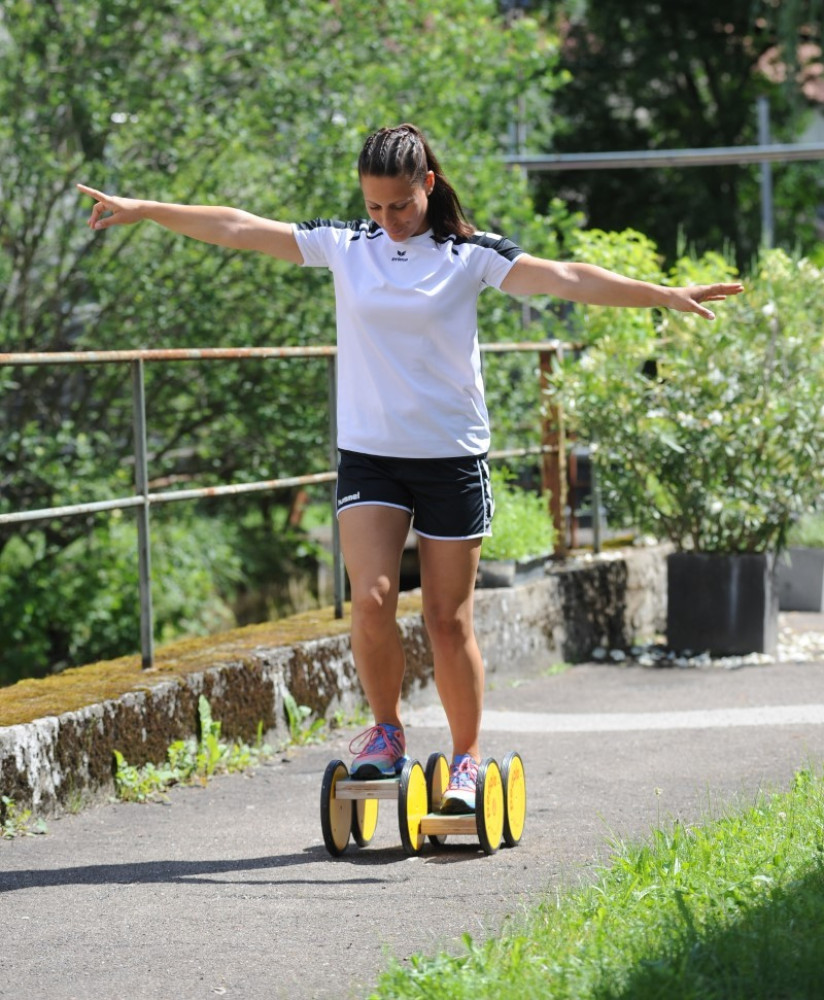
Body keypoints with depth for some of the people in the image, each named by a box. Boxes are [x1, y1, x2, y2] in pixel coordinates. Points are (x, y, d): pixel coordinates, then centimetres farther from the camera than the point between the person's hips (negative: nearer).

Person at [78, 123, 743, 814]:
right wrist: (143, 210, 8)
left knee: (449, 619, 1)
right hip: (368, 455, 2)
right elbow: (239, 229, 6)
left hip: (452, 457, -2)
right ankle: (387, 732, 7)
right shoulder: (344, 245, 4)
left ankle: (468, 758, 16)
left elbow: (567, 279, -11)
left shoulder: (470, 256, -3)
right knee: (372, 599, -14)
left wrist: (666, 296, -20)